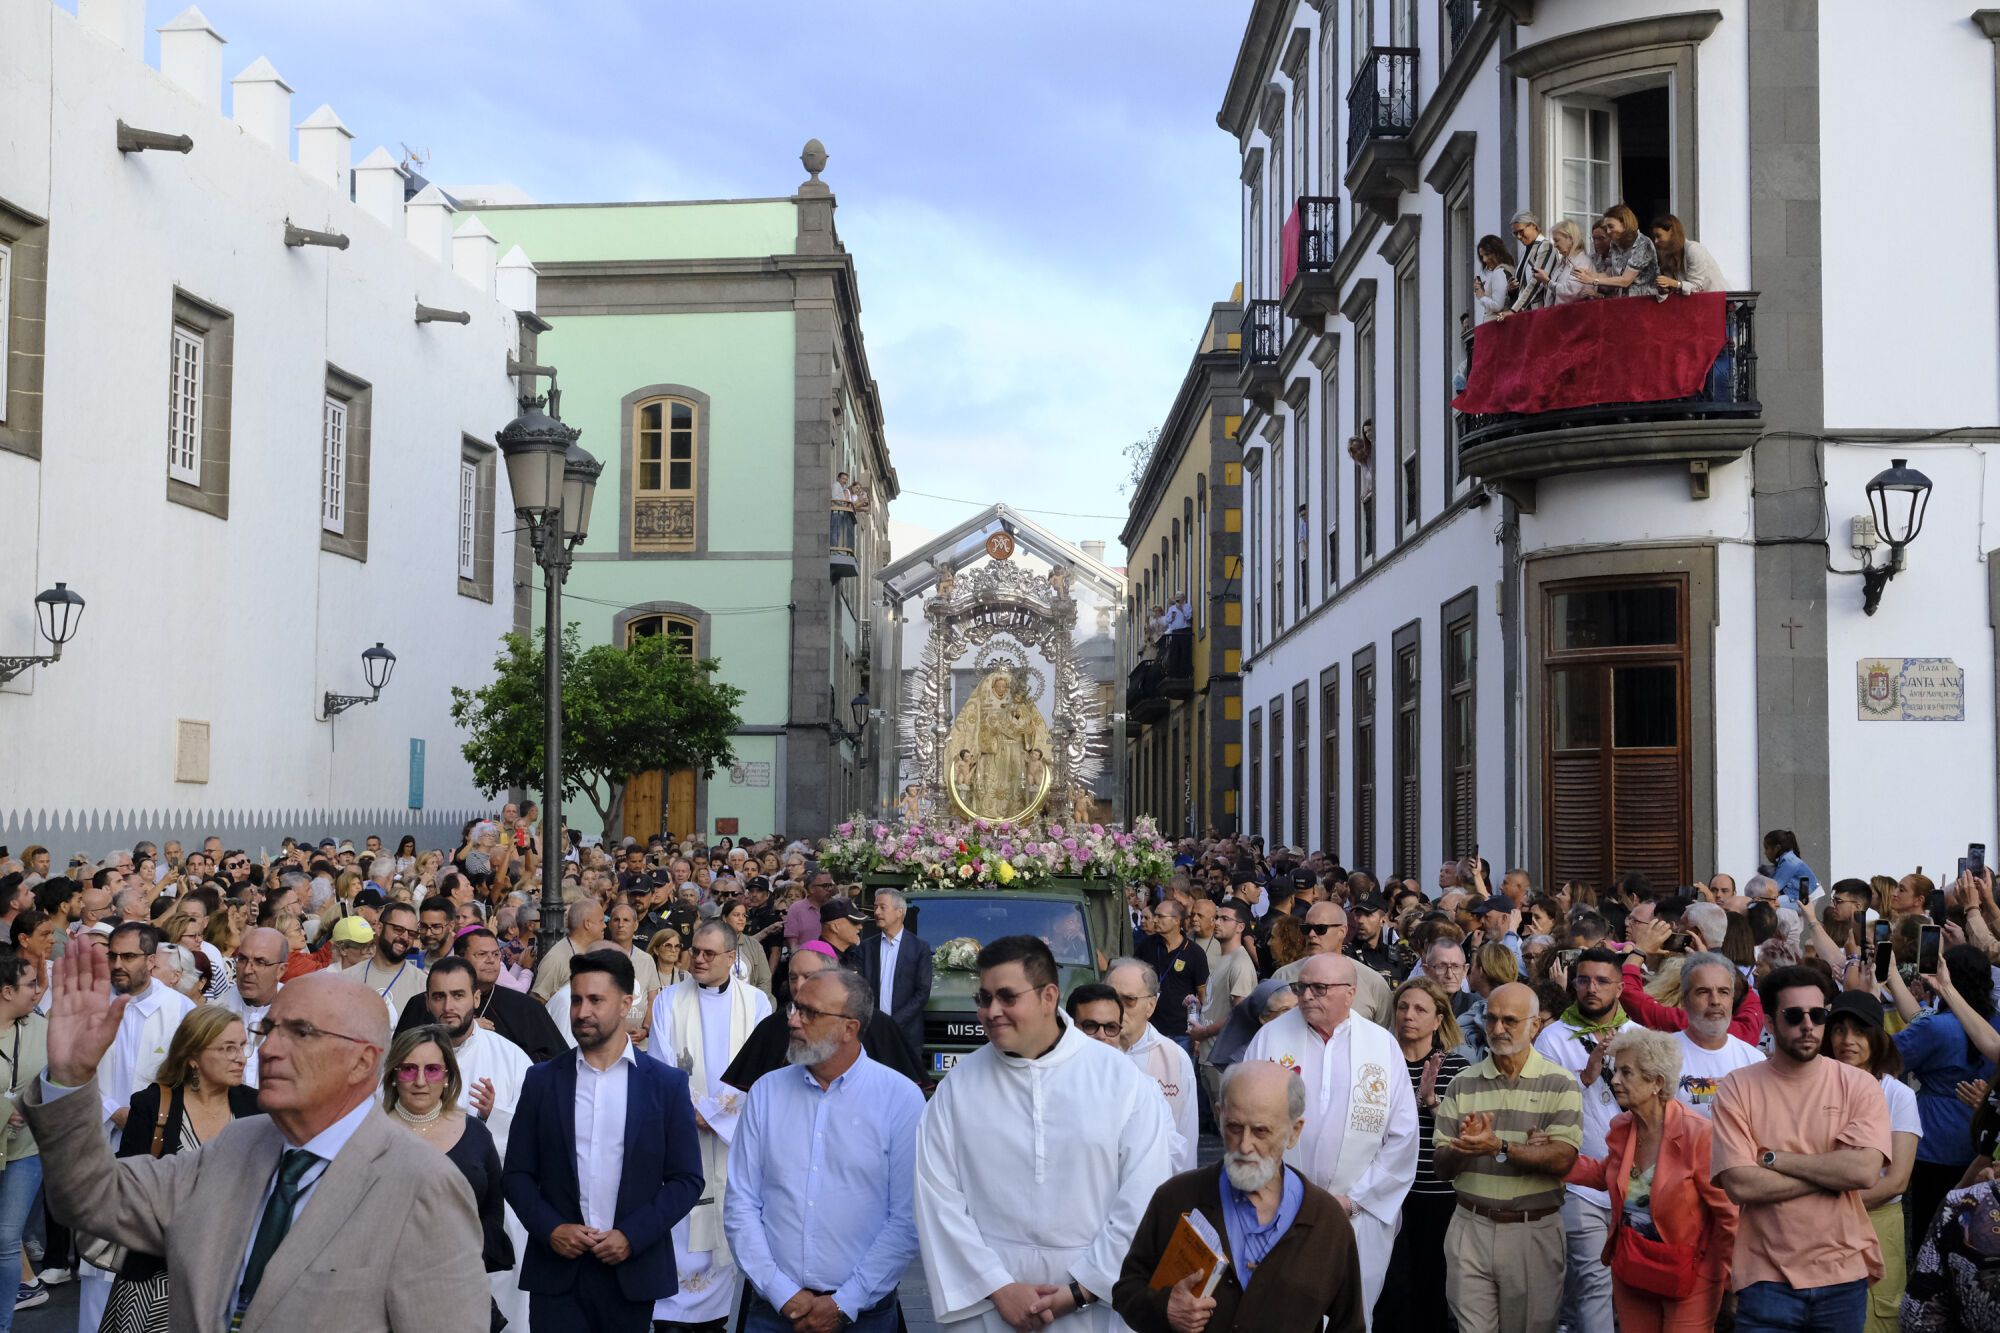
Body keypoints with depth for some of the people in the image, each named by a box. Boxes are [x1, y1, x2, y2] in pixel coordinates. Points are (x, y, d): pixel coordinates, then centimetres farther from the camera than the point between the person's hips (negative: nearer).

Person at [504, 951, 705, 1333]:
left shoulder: (667, 1084, 0)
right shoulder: (542, 1080, 4)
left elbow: (686, 1179, -1)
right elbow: (516, 1173, 5)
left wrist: (632, 1236, -11)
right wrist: (550, 1229, -9)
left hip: (633, 1269, 0)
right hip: (557, 1270, 1)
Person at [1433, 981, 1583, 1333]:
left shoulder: (1560, 1084, -2)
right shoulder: (1462, 1084, 6)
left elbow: (1562, 1160, -14)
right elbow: (1441, 1164, 3)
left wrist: (1499, 1147, -25)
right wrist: (1466, 1145, -18)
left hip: (1535, 1232, -1)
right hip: (1470, 1228, 2)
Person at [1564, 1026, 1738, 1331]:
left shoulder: (1698, 1133, -20)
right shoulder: (1621, 1129, 1)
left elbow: (1728, 1213, -14)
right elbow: (1607, 1173, 21)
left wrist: (1723, 1279, -8)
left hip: (1687, 1275, -6)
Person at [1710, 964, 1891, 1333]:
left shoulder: (1858, 1085, -1)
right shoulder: (1737, 1089, -4)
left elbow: (1866, 1171, -15)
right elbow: (1741, 1185, -14)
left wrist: (1774, 1158, -12)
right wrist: (1832, 1172, -12)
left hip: (1844, 1275, 2)